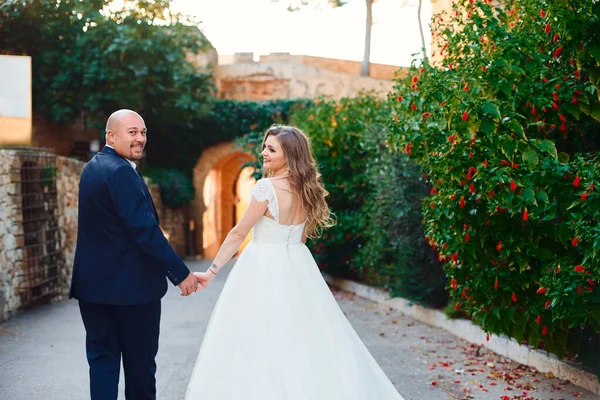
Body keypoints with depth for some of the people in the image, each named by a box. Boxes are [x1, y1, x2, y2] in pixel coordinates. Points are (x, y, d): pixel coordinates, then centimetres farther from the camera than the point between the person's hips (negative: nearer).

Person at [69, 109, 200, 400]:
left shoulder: (92, 167, 12)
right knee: (139, 360, 7)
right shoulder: (121, 172, -18)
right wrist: (181, 274, -18)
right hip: (131, 284, -8)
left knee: (101, 357, 10)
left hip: (93, 281, 8)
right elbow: (146, 230, -23)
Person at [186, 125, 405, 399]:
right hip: (297, 266, 7)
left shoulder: (267, 187, -17)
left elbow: (239, 233, -13)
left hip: (265, 268, -7)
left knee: (260, 342, 1)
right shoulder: (307, 188, 4)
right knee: (302, 337, 14)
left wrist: (212, 270, -7)